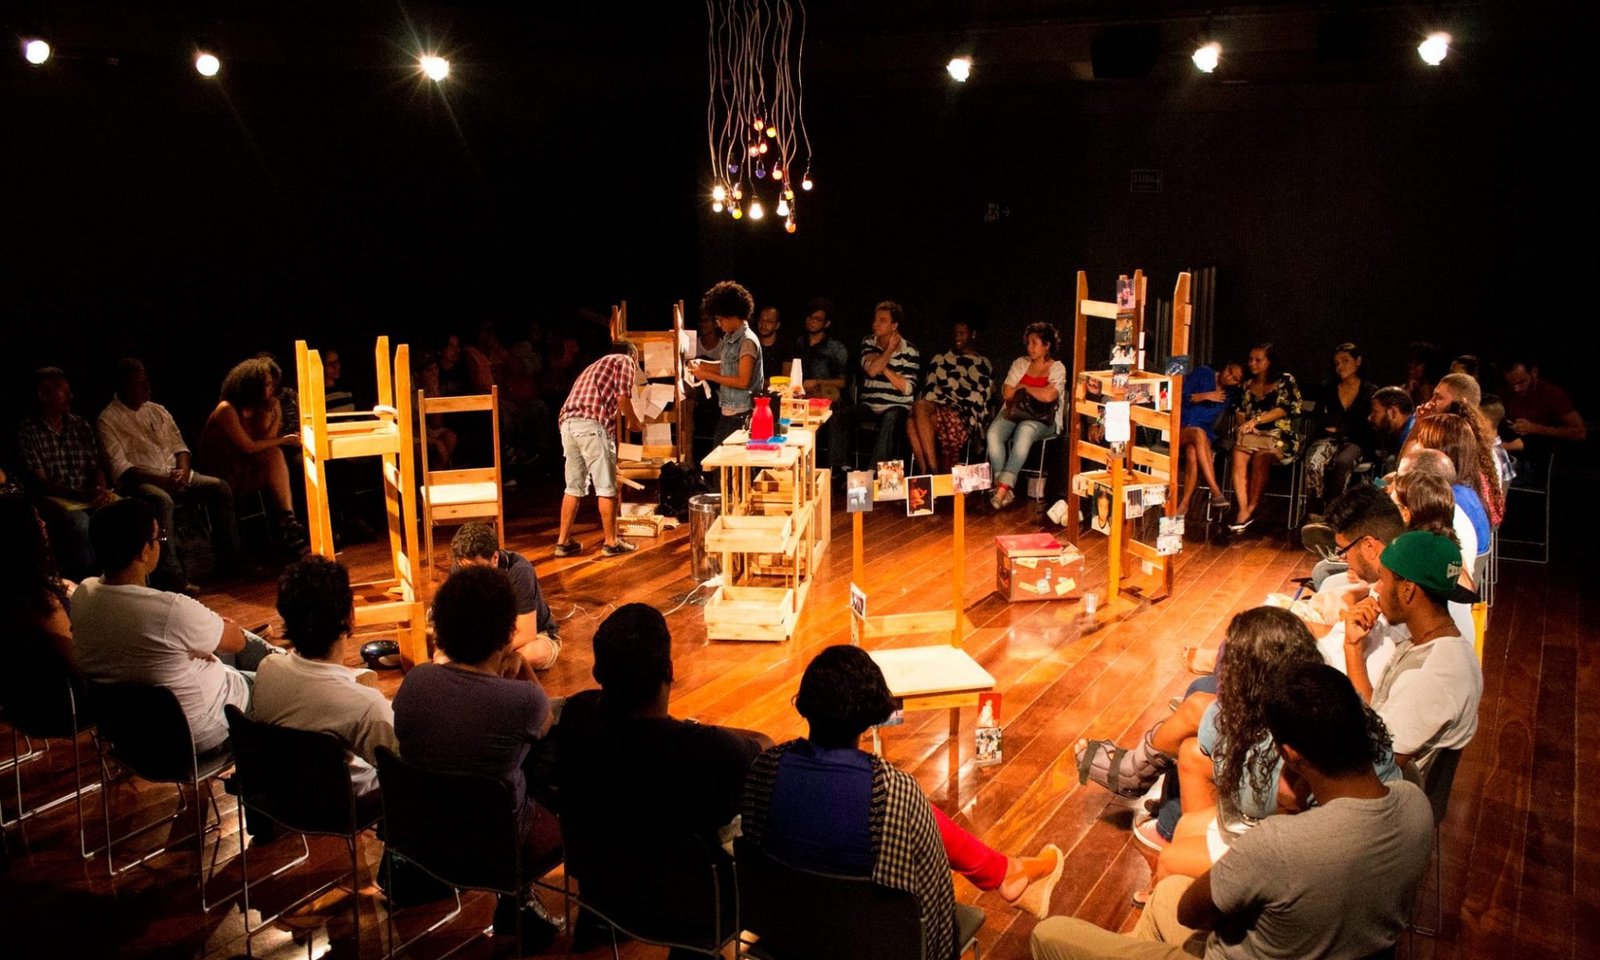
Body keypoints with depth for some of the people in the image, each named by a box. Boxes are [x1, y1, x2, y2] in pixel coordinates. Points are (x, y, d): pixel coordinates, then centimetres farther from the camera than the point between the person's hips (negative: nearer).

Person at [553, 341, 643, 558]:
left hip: (567, 422, 8)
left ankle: (563, 541, 15)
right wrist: (633, 420, 11)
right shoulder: (625, 361, 11)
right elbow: (623, 396, -4)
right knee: (606, 486, 1)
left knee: (574, 486, 14)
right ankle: (611, 542, 7)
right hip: (591, 423, -8)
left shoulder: (597, 364, 34)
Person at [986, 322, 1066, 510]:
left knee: (1024, 433, -38)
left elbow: (1049, 396, -13)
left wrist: (1023, 387, -2)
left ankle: (1003, 488, -39)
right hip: (1014, 412, 4)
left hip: (1042, 419, -4)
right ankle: (1004, 488, -30)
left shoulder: (1057, 368, 4)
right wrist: (1037, 392, -3)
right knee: (994, 433, -29)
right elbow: (1007, 393, 5)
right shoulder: (1020, 363, 15)